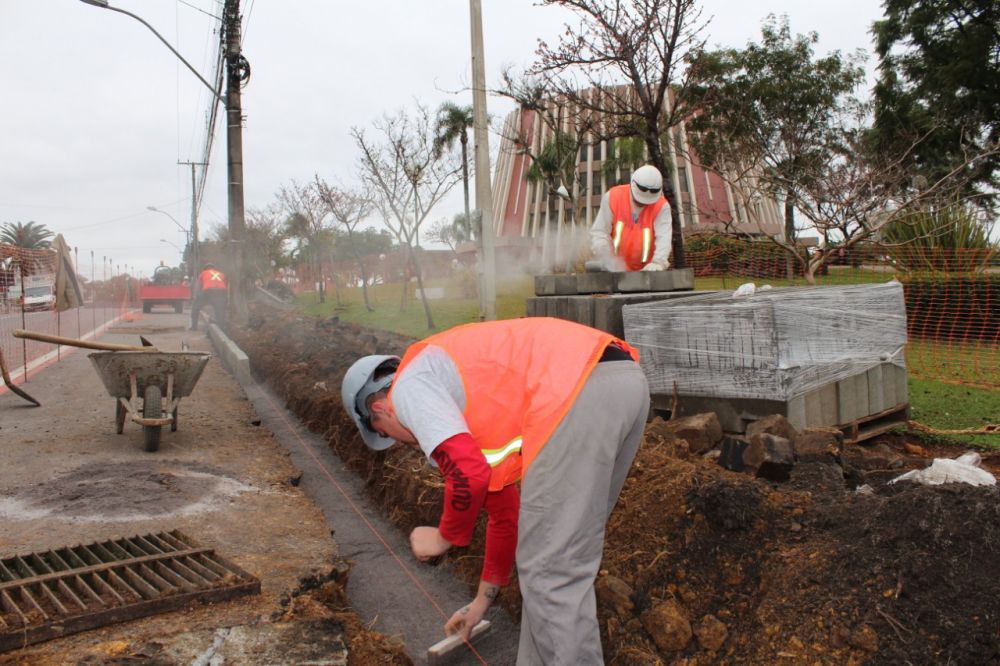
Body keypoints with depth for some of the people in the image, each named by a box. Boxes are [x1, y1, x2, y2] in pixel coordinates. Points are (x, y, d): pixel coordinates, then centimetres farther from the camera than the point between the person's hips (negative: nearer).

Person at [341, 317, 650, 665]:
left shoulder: (409, 386, 9)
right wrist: (483, 598, 48)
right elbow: (505, 510, 39)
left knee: (549, 567, 3)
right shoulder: (460, 392, 33)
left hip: (580, 394, -10)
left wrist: (445, 536, 13)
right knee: (565, 554, 22)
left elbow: (469, 474, -8)